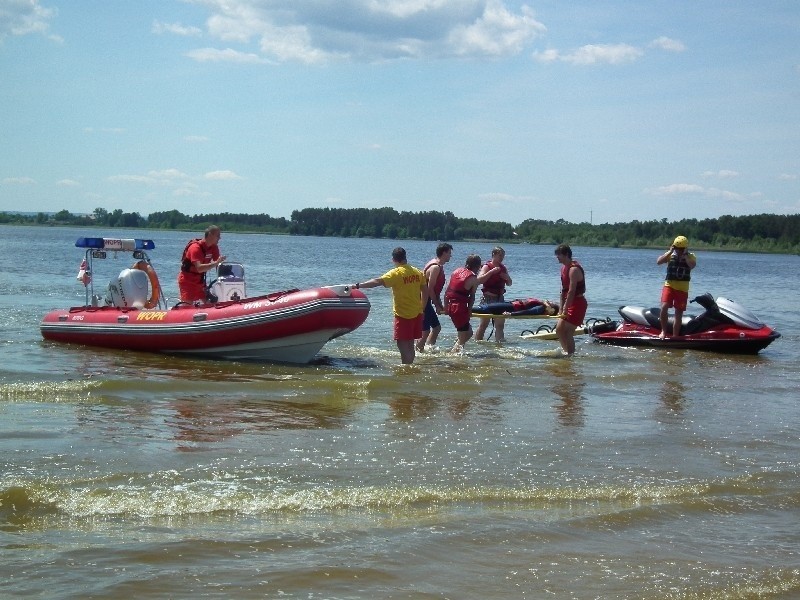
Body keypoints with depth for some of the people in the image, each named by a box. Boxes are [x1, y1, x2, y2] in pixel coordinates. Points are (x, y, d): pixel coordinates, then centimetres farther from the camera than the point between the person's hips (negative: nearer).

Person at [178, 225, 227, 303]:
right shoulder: (195, 248, -23)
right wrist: (216, 263, -41)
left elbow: (218, 265, 3)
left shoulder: (214, 247, 0)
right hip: (187, 281, -8)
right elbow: (199, 268, -35)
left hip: (200, 281, 8)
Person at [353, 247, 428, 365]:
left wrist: (358, 286, -26)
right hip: (417, 314, 7)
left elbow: (377, 282, -25)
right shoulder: (417, 272, 5)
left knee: (402, 345, -5)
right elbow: (425, 291, 10)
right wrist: (421, 308, 21)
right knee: (410, 345, 16)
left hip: (403, 315, -7)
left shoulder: (396, 273, -14)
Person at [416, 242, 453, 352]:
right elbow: (430, 288, -21)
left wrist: (440, 305, 16)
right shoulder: (435, 267, -17)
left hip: (425, 302, 11)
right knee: (425, 332, -9)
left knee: (436, 327, 17)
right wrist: (437, 306, -16)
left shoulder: (438, 266, 15)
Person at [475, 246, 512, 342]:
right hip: (488, 298, -6)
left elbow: (509, 284, 21)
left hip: (500, 298, 6)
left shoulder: (503, 268, 13)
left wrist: (507, 278, -1)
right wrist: (491, 272, -27)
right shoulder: (486, 267, -6)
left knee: (500, 324, 7)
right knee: (484, 323, -5)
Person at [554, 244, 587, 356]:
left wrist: (565, 309, -24)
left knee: (568, 332, -9)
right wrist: (561, 309, 10)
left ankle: (570, 354, -4)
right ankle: (566, 351, 21)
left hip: (578, 303, -10)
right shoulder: (564, 268, 11)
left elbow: (571, 291, -24)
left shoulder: (574, 269, -19)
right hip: (570, 303, 10)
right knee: (559, 329, 10)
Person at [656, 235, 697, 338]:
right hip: (669, 285, 0)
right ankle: (664, 330, -3)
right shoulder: (670, 255, 6)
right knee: (664, 307, -20)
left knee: (679, 313, 3)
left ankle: (675, 337, 10)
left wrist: (684, 255, -14)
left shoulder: (691, 256, 4)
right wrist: (670, 252, -11)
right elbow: (658, 261, -7)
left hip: (682, 288, 0)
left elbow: (692, 265, -17)